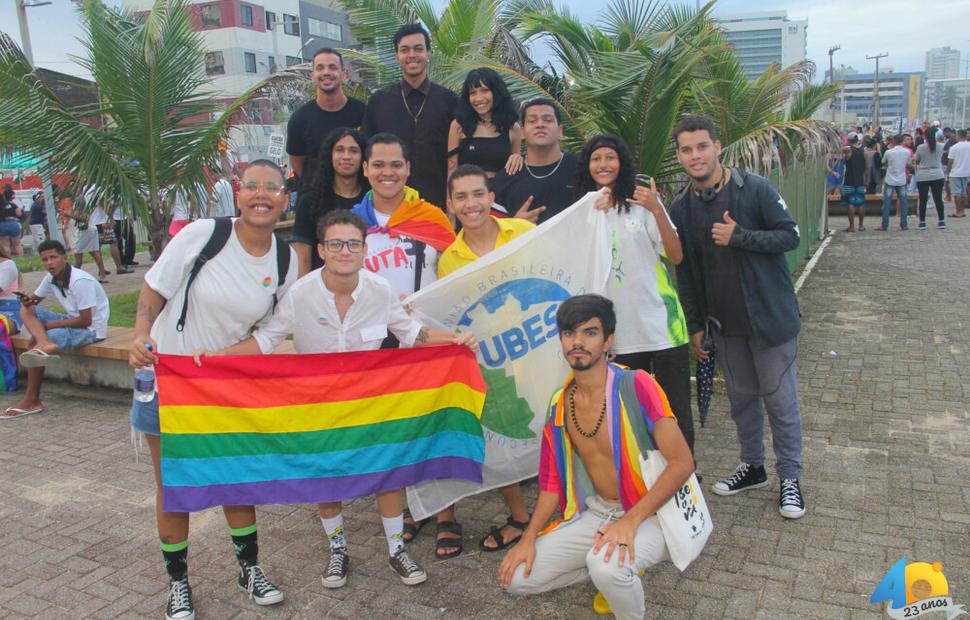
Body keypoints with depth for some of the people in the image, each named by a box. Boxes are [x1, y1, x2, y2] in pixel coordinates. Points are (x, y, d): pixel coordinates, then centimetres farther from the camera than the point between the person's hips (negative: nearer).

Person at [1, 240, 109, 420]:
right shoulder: (51, 278, 2)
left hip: (91, 329, -9)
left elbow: (85, 321, -23)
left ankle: (32, 401, -12)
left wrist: (51, 324, -16)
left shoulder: (80, 281, -23)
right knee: (26, 310, -7)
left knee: (34, 342, -20)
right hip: (73, 319, 9)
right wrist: (27, 301, -13)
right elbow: (34, 299, 13)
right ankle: (44, 344, -32)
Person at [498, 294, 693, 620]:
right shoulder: (559, 404, 1)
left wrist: (631, 521, -27)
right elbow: (554, 480, 8)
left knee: (607, 566, -37)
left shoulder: (636, 385, -18)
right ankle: (616, 574, 16)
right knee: (517, 577, 0)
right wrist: (529, 537, -3)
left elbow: (682, 462, -21)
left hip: (649, 516, -6)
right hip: (594, 515, 7)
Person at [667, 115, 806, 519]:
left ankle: (790, 477, 19)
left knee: (780, 399, 4)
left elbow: (790, 235, -11)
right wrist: (694, 325, 6)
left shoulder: (755, 189, -11)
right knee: (741, 397, 15)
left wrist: (739, 236, -24)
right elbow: (684, 271, 7)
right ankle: (753, 467, 32)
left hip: (769, 316, -4)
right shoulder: (681, 207, 2)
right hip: (724, 323, 4)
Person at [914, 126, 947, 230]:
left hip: (922, 177, -2)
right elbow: (941, 160, 13)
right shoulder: (940, 146, -2)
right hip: (937, 176, 2)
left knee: (923, 200, 3)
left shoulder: (920, 147, -9)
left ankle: (922, 223, 6)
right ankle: (942, 222, 11)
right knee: (938, 199, 8)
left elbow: (917, 161, 3)